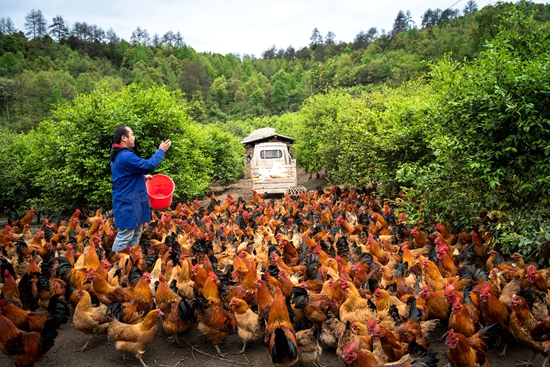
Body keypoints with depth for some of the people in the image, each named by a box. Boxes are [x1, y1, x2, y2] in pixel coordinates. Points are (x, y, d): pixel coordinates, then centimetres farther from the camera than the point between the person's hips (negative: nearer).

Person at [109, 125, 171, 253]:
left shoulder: (119, 155, 15)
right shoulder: (125, 156, -22)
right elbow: (149, 165, -23)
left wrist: (143, 176, 19)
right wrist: (161, 150, -11)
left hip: (131, 201, 11)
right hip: (127, 203, -11)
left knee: (135, 234, 17)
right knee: (125, 236, -5)